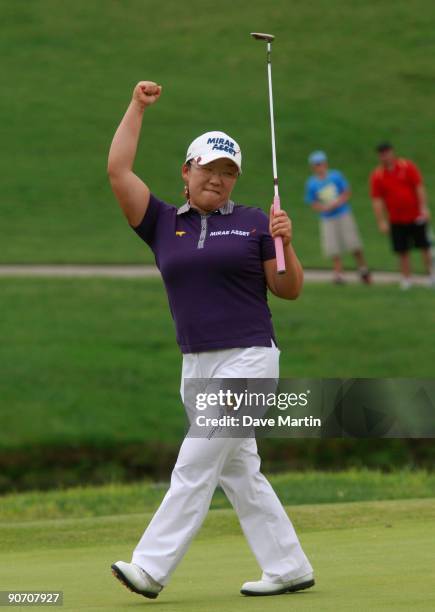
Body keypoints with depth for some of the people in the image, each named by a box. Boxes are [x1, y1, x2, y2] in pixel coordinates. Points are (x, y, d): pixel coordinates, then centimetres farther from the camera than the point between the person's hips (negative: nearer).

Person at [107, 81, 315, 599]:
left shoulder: (253, 223, 2)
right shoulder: (163, 224, 9)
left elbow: (290, 290, 3)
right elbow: (118, 171, 2)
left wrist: (284, 244, -14)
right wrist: (137, 108, 3)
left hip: (249, 360, -5)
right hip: (197, 365, 5)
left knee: (195, 465, -10)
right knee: (238, 472, 7)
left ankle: (151, 568, -13)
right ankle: (289, 568, 15)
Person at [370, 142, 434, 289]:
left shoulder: (408, 167, -3)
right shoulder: (377, 176, -2)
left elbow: (419, 188, -5)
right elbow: (377, 200, -4)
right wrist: (381, 221, -10)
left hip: (416, 217, 0)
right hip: (396, 221, 0)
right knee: (402, 251, 0)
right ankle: (406, 279, 9)